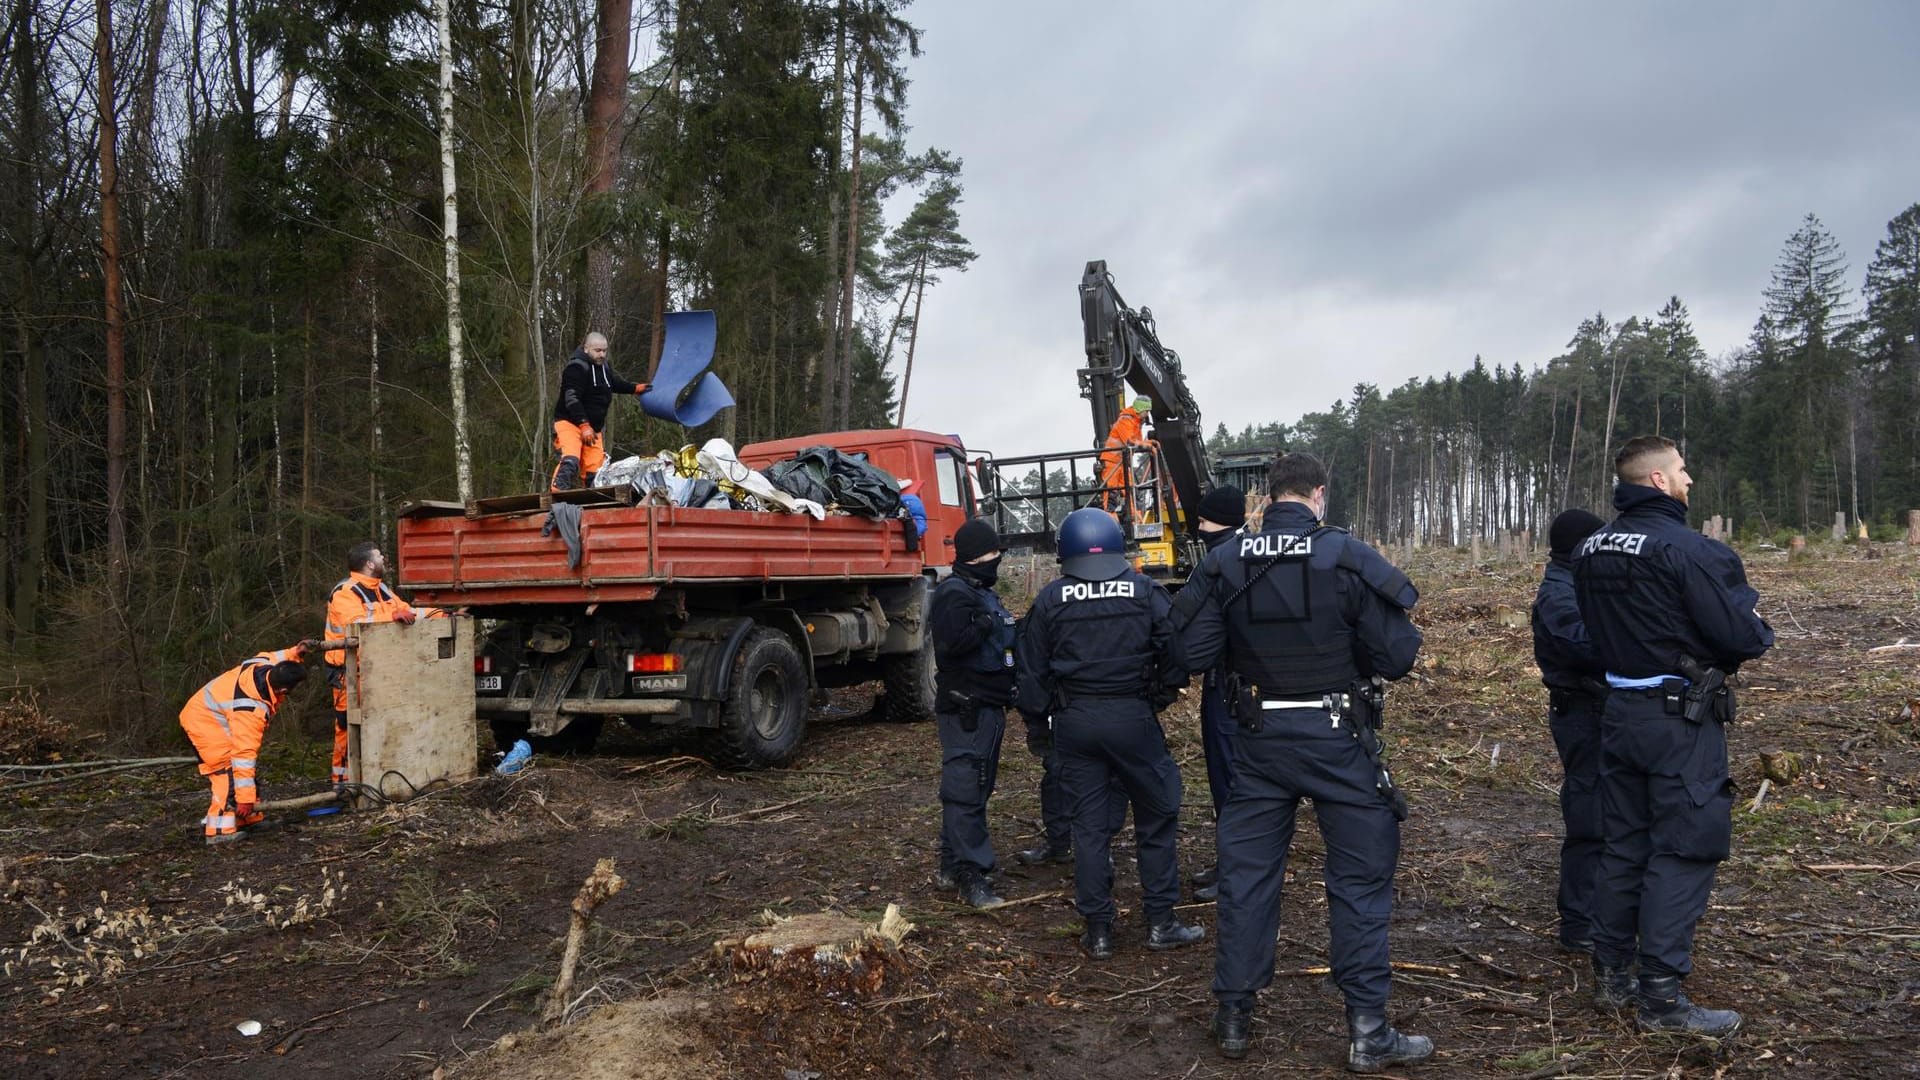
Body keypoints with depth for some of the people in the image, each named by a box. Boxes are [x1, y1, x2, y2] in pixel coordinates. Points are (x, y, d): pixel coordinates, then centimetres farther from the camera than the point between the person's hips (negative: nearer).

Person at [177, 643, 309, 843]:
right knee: (230, 772, -19)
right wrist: (245, 798, -33)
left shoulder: (263, 664, -18)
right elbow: (244, 754, -35)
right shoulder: (252, 711, -36)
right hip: (203, 723, -10)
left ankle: (247, 818, 17)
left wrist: (295, 653, -6)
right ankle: (220, 830, -20)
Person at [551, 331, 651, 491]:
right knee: (570, 460, -30)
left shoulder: (603, 367, 14)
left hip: (592, 428, 8)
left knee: (594, 470, 4)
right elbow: (572, 400, -21)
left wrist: (636, 388, 37)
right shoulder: (576, 368, -13)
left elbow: (615, 383, 37)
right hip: (569, 423, -8)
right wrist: (584, 426, -27)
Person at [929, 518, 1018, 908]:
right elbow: (952, 643, -28)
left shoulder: (985, 593, 20)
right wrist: (986, 623, -21)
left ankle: (951, 867, 24)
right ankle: (970, 875, -5)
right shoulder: (954, 593, -13)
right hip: (966, 709, -11)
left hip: (989, 706, 11)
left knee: (976, 788, 15)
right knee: (966, 791, -8)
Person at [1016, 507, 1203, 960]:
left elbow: (1032, 671, 4)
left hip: (1074, 722, 2)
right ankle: (1160, 921, 15)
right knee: (1157, 816, 12)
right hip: (1133, 718, -1)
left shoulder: (1050, 599, 0)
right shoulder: (1144, 591, -3)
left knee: (1088, 824, 8)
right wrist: (1162, 694, 13)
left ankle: (1098, 930, 13)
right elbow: (1176, 653, -4)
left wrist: (1039, 719, 18)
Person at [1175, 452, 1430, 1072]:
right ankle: (1367, 1032, 13)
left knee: (1246, 874, 14)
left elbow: (1194, 651, -3)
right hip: (1337, 739, -3)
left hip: (1257, 738, 3)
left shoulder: (1225, 563, -3)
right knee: (1360, 879, 9)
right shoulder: (1349, 559, -12)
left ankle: (1234, 1018, 23)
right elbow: (1397, 656, -11)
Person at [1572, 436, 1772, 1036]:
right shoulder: (1687, 549, -18)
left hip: (1620, 710, 7)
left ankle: (1611, 976, 24)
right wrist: (1756, 633, 5)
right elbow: (1743, 637, -17)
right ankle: (1661, 998, 4)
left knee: (1623, 846, 15)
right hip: (1682, 716, -7)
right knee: (1682, 852, 0)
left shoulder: (1590, 552, 6)